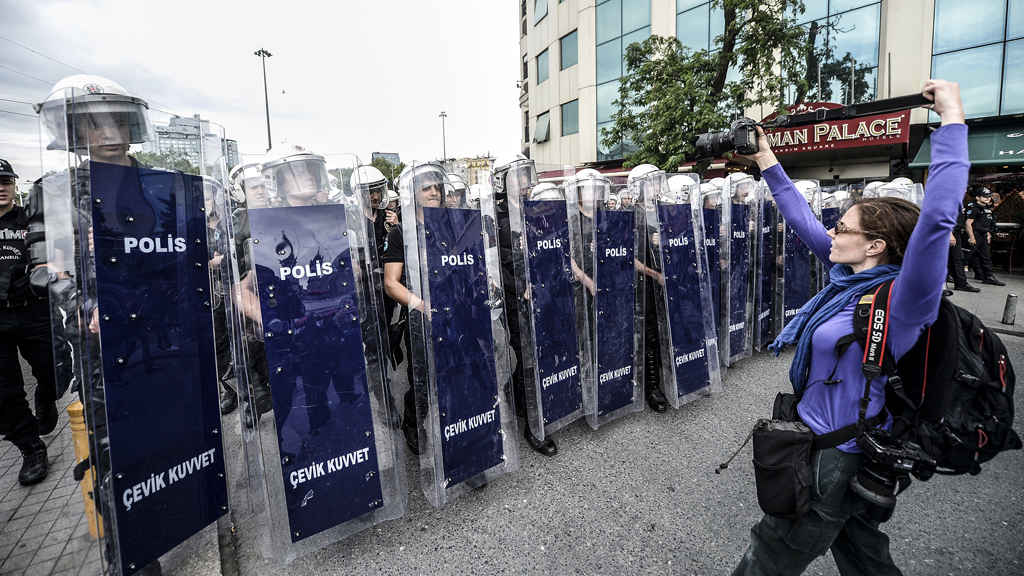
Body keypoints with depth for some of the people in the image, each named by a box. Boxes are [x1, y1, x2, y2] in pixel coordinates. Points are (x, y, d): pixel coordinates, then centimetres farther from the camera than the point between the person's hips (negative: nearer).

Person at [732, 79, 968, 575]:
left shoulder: (899, 301, -23)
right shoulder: (851, 275, 0)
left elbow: (937, 218, -38)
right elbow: (803, 221, 6)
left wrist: (952, 117, -30)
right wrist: (766, 160, 10)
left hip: (835, 460, -8)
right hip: (823, 442, 8)